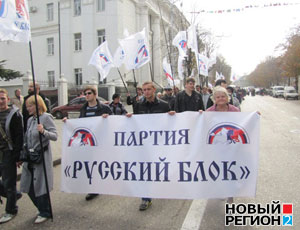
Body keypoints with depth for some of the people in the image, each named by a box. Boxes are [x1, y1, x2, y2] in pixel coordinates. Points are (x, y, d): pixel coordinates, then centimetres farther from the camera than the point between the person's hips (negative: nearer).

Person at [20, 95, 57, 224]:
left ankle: (45, 213, 20)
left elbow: (55, 136, -18)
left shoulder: (46, 117, -9)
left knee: (40, 185, 1)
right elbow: (27, 139, 18)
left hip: (42, 157, -7)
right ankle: (43, 209, 31)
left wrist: (43, 131, -35)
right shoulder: (30, 120, 12)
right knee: (28, 186, 11)